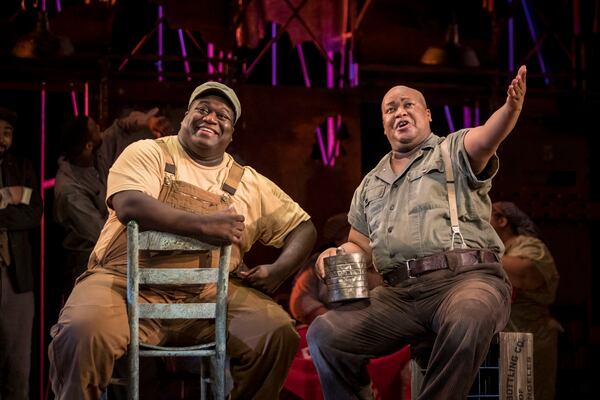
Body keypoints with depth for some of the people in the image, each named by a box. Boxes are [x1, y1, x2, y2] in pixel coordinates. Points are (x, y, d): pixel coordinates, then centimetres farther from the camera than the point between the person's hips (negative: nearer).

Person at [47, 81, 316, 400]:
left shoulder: (249, 183, 18)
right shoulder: (148, 153, 8)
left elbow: (303, 227, 20)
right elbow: (129, 204, -11)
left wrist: (277, 271, 0)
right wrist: (203, 225, -19)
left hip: (208, 295, 3)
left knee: (278, 332, -21)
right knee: (83, 332, -33)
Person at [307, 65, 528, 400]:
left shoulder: (454, 151, 11)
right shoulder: (371, 185, 27)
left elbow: (487, 137, -13)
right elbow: (359, 246, 29)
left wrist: (511, 107, -36)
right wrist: (338, 254, 4)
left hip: (467, 276, -4)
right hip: (400, 292, 5)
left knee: (467, 321, -40)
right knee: (324, 333, -17)